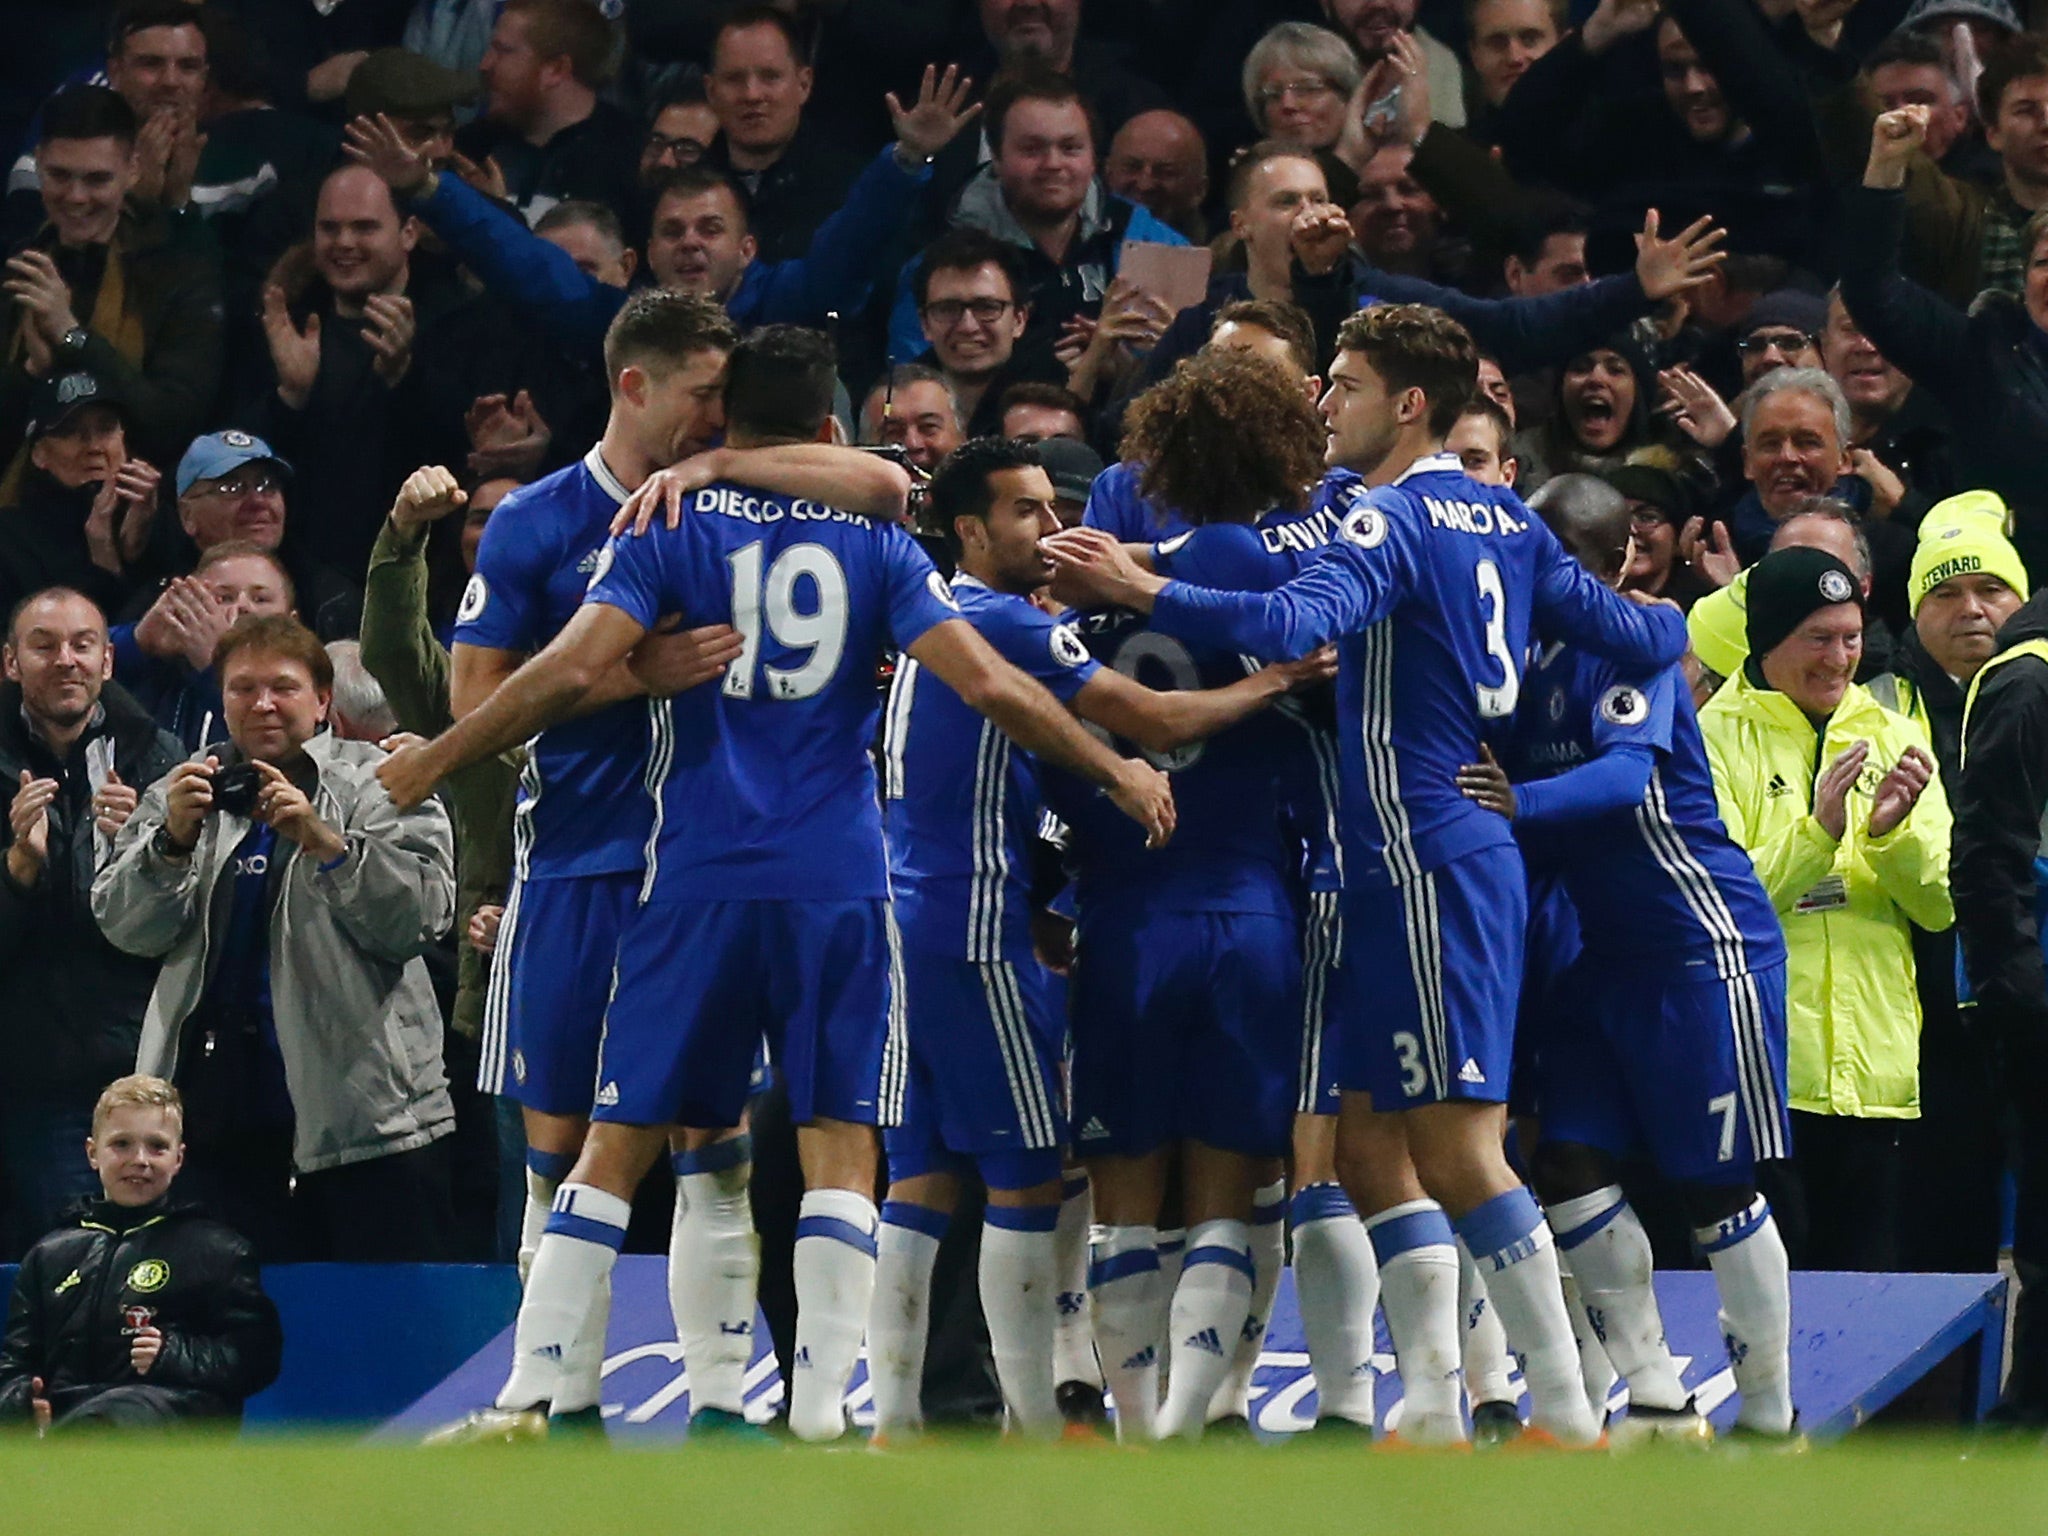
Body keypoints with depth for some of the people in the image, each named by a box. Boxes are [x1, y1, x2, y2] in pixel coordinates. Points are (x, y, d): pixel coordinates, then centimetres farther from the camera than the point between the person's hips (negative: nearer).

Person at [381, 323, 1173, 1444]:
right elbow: (989, 686, -1)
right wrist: (1116, 772, 10)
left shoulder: (668, 527, 3)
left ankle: (528, 1395, 0)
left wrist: (434, 762, 0)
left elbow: (572, 668, -9)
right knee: (839, 1142, 3)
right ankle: (820, 1408, -6)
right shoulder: (873, 543, 5)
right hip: (838, 881, 0)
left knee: (617, 1140, 5)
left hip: (698, 882, 0)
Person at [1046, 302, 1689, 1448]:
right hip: (1461, 850, 9)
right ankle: (1436, 1413, 10)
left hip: (1430, 865, -9)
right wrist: (1675, 622, 40)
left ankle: (1566, 1412, -6)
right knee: (1372, 1141, 11)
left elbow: (1300, 623, -32)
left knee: (1457, 1145, -7)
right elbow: (1627, 633, 18)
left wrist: (1145, 590, -33)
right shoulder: (1503, 524, 13)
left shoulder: (1390, 523, -13)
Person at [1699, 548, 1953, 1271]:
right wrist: (1816, 832, -20)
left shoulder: (1894, 739, 13)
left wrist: (1894, 835, -11)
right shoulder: (1717, 738, 0)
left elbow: (1940, 909, 8)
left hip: (1874, 1071, 4)